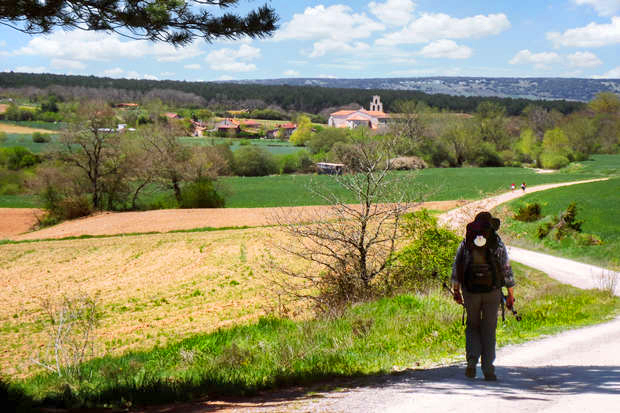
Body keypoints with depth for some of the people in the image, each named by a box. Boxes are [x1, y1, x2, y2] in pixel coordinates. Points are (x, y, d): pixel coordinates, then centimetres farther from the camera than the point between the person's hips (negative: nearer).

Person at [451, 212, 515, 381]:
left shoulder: (466, 243, 5)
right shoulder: (498, 245, 1)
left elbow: (456, 268, 5)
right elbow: (507, 270, 0)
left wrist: (456, 291, 12)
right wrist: (511, 295, 5)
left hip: (470, 291, 1)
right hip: (492, 291, -1)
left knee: (472, 327, 15)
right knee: (489, 330, 7)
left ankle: (472, 360, -6)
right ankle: (488, 369, 2)